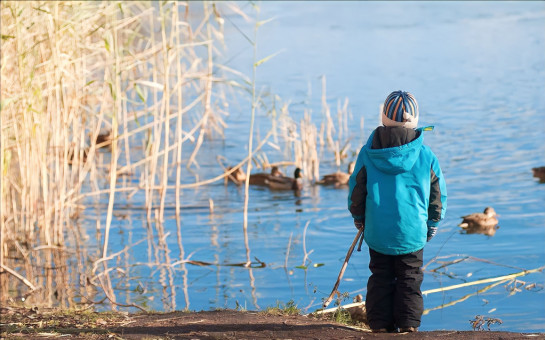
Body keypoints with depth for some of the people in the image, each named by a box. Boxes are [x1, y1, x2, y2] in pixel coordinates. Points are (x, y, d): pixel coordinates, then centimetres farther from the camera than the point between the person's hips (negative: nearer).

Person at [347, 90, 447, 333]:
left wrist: (358, 217, 20)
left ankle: (380, 322, 12)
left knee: (380, 277, 11)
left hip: (377, 230, 1)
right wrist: (433, 222, 17)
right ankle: (408, 322, 8)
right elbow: (438, 193, 3)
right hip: (412, 231, -1)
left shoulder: (368, 153, -5)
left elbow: (356, 189, 3)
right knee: (410, 277, 9)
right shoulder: (426, 156, -6)